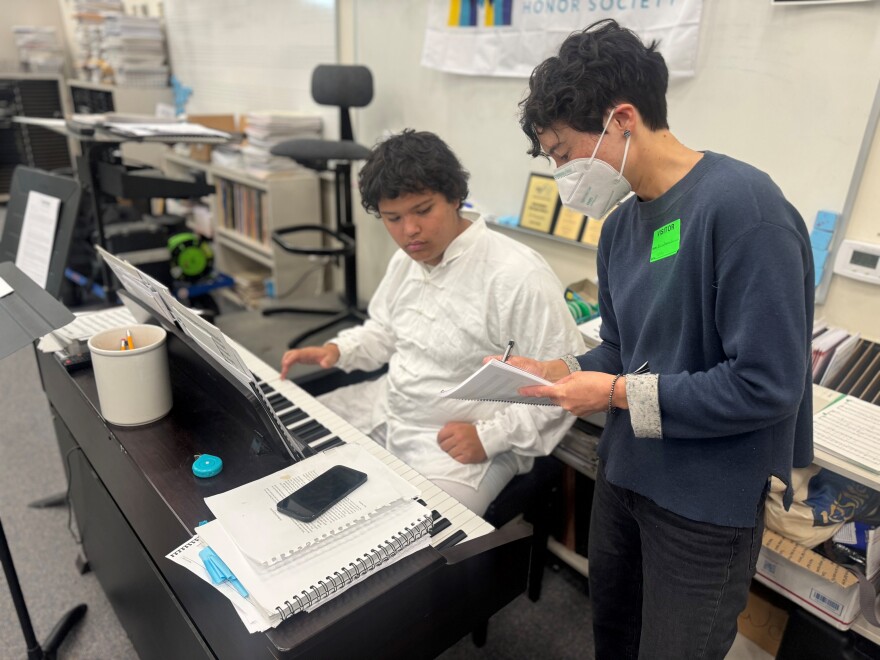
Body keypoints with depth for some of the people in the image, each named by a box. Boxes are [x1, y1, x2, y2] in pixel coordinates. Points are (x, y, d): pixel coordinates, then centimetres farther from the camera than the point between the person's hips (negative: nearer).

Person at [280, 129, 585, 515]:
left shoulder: (517, 276, -24)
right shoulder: (407, 259, 3)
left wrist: (489, 436, -23)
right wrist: (338, 350, 0)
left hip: (462, 446, -7)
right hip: (388, 410, 8)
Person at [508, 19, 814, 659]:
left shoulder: (742, 205, -23)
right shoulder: (621, 223, 3)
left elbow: (767, 385, -25)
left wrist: (620, 394, -21)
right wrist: (557, 373, -7)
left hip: (708, 503, -7)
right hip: (623, 474, 8)